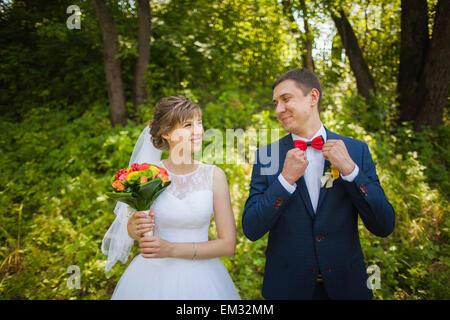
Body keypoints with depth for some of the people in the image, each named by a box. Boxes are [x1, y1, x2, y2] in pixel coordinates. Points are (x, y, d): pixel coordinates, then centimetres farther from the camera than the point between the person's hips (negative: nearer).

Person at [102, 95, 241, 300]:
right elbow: (131, 230, 6)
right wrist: (134, 228, -16)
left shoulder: (214, 175, -11)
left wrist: (172, 249, -18)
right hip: (153, 275, 1)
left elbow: (228, 244, -10)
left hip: (200, 278, 0)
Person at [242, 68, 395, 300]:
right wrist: (286, 179, -22)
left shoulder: (356, 150, -6)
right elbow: (251, 230, -12)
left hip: (345, 285, 1)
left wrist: (350, 169, -21)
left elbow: (384, 227, -9)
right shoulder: (267, 156, -7)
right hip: (286, 286, 0)